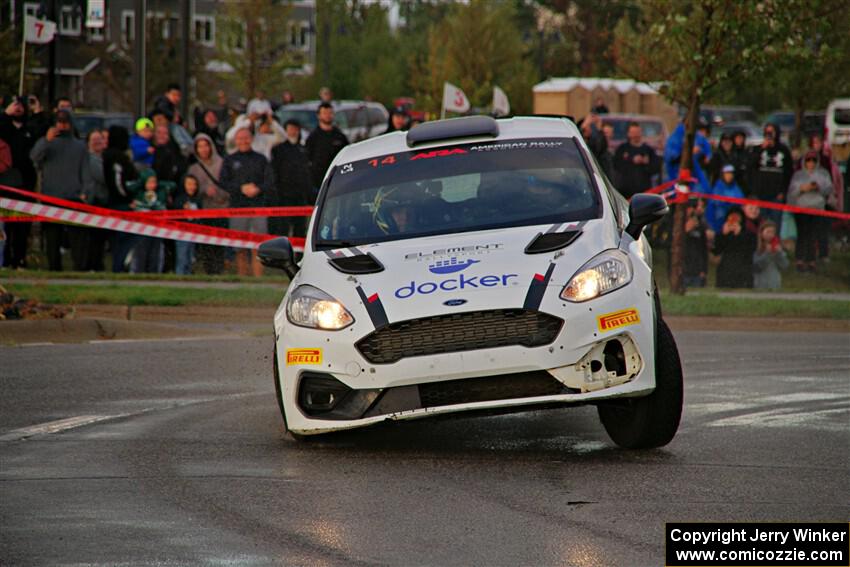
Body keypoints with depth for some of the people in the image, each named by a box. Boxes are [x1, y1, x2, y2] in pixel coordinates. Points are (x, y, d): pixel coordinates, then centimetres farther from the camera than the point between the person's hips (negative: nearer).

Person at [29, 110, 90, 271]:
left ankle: (81, 267, -11)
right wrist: (46, 141, -25)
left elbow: (85, 172, 12)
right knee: (52, 236, -1)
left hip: (74, 197, 0)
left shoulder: (80, 146, 18)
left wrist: (84, 192, -2)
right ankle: (54, 268, 3)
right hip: (50, 196, 0)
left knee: (78, 235, -9)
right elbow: (34, 156, -9)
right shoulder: (46, 143, 13)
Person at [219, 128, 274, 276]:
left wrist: (258, 189, -11)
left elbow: (270, 181, 8)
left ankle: (258, 278, -8)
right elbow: (224, 182, 3)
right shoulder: (229, 160, 12)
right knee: (240, 248, -2)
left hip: (258, 207, 0)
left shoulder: (260, 159, 14)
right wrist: (242, 188, -10)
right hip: (238, 207, 0)